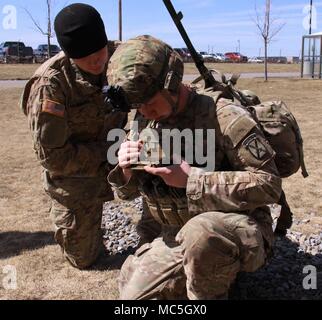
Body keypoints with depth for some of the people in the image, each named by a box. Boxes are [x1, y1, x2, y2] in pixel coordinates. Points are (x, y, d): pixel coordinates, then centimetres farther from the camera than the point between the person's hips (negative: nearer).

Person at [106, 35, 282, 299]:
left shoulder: (223, 116, -18)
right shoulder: (143, 123, 2)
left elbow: (269, 185, -21)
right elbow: (128, 192, 11)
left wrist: (192, 178, -27)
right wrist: (126, 170, -14)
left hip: (241, 231, -6)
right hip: (176, 237, 7)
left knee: (199, 233, -38)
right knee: (133, 294, 2)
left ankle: (211, 289, -8)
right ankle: (216, 274, 17)